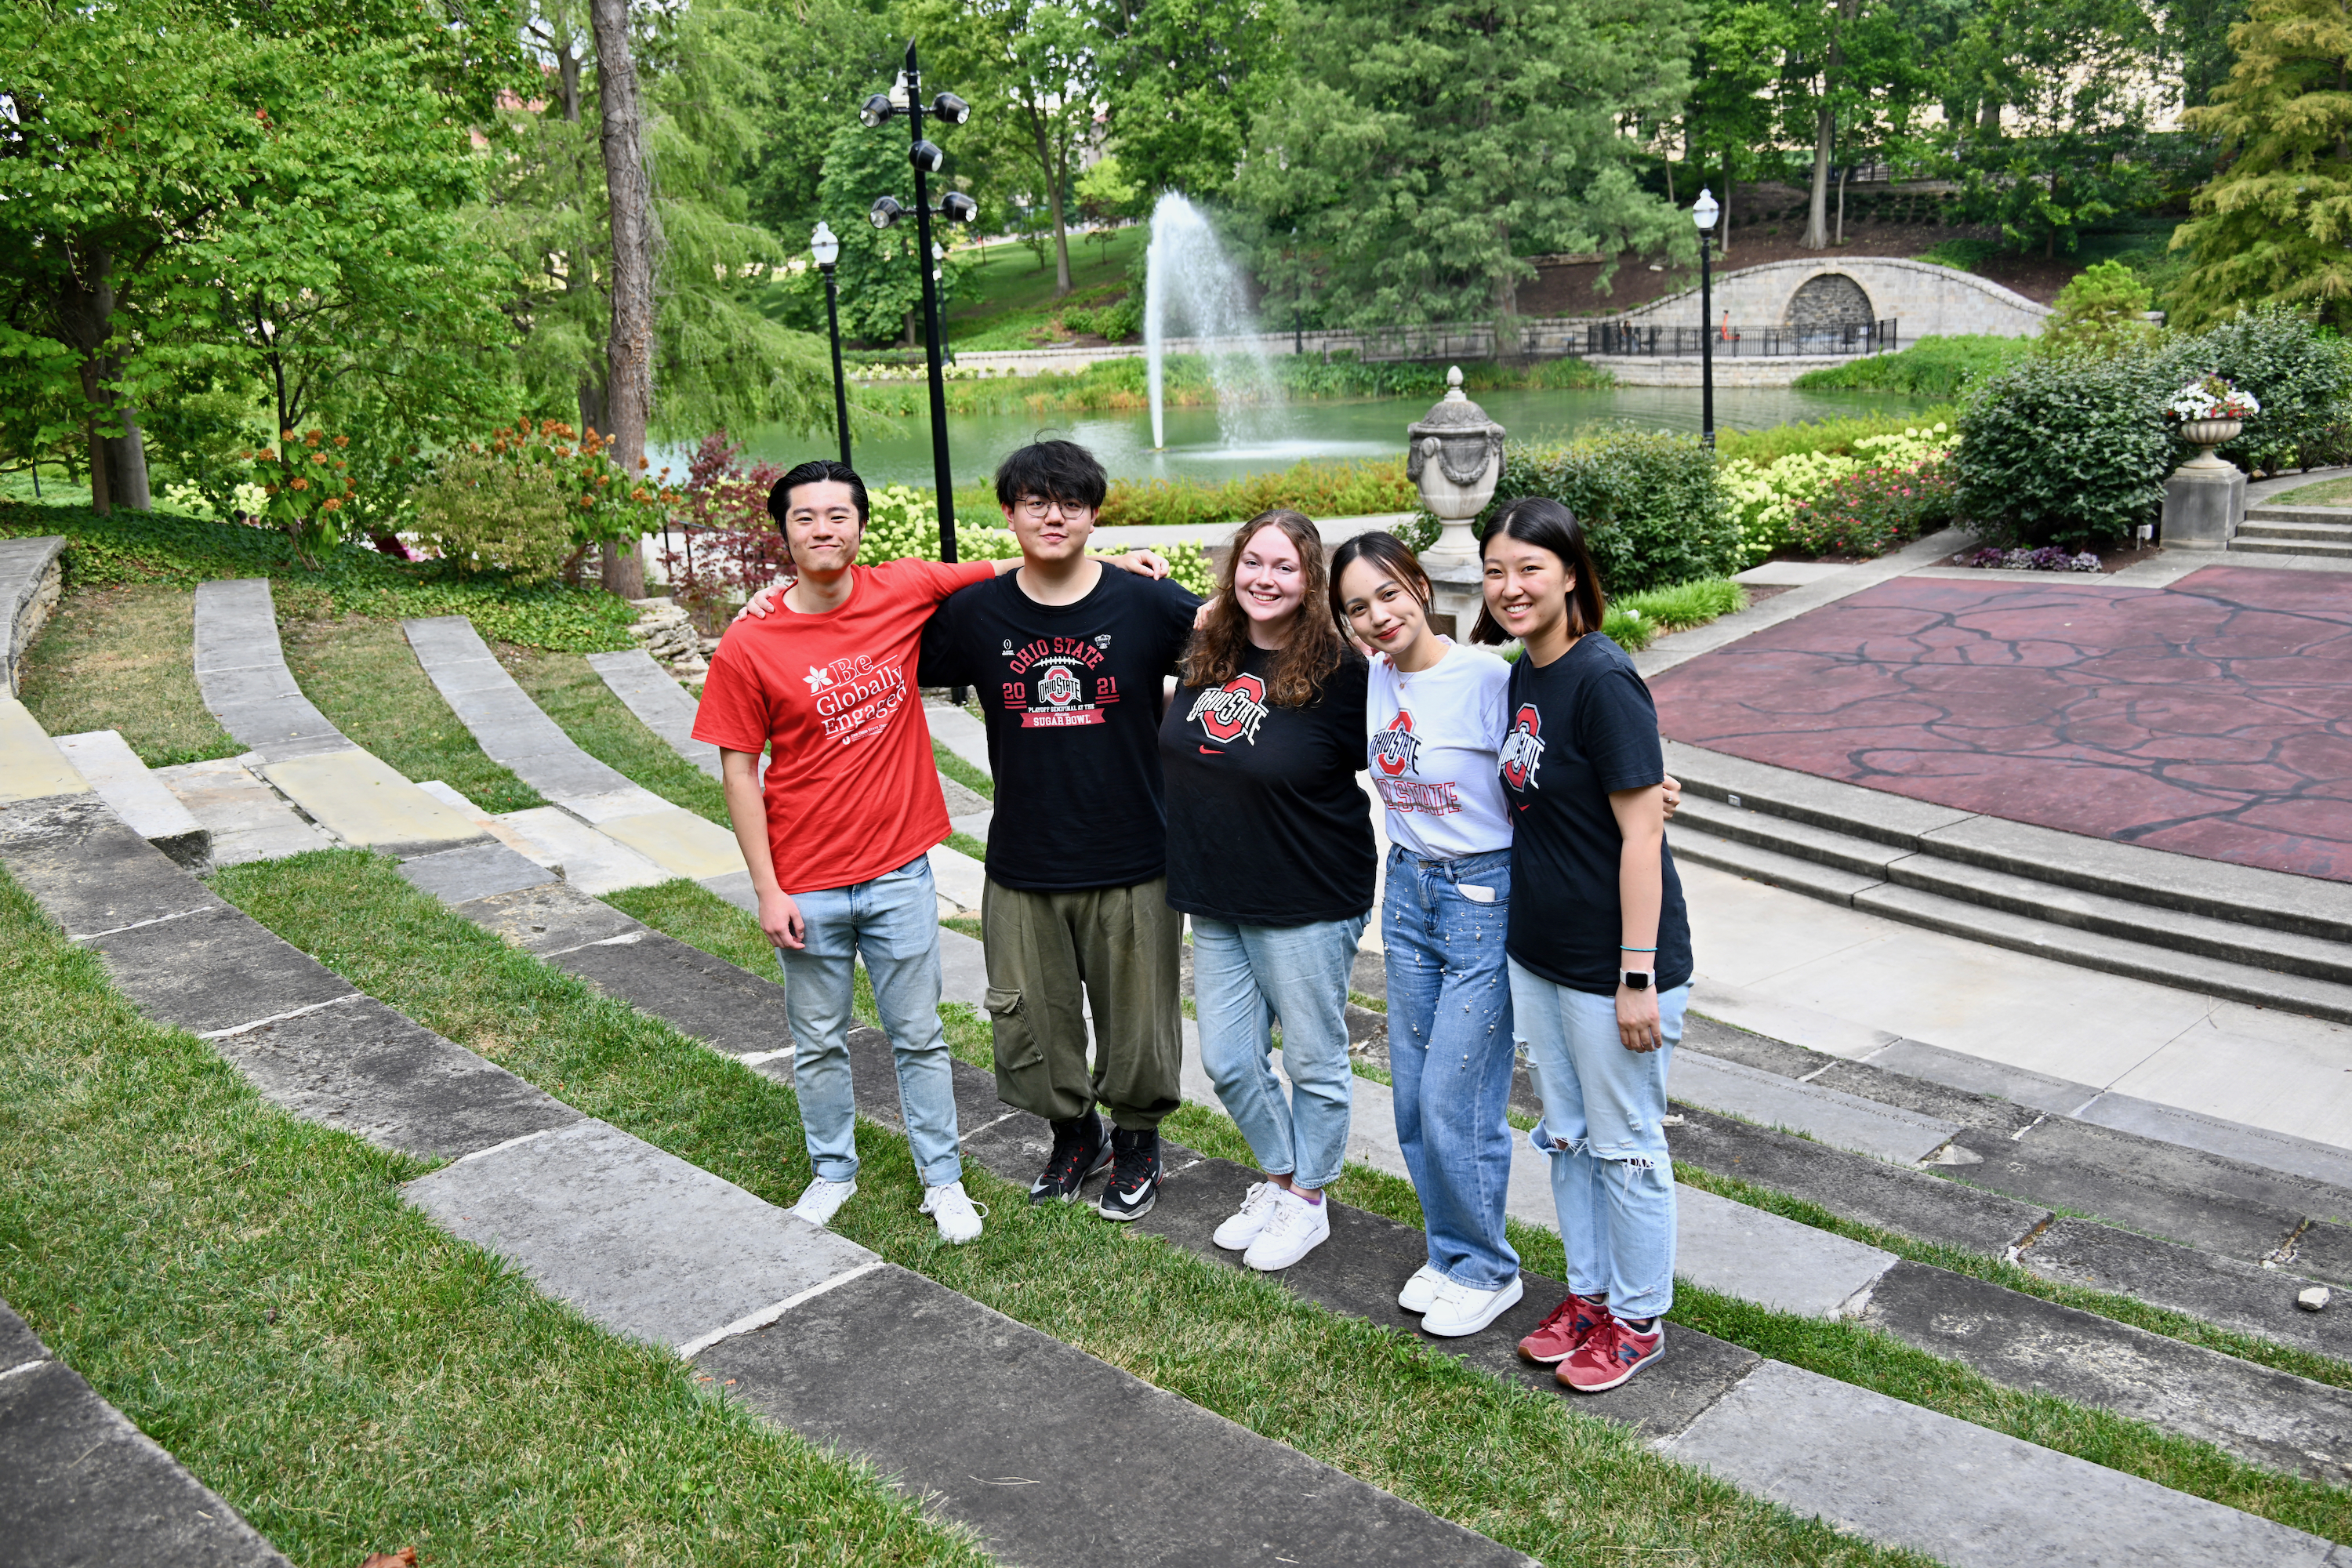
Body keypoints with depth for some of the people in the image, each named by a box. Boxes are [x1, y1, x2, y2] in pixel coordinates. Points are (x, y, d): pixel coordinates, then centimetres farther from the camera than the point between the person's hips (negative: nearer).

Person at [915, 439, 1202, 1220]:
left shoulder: (1149, 604, -6)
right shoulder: (974, 613, -1)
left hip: (1132, 866, -2)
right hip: (1022, 870, 2)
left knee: (1137, 1023, 11)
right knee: (1031, 1025, 13)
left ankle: (1137, 1138, 39)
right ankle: (1073, 1134, 40)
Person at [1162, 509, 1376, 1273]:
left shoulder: (1339, 671, -15)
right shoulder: (1208, 654, 1)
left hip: (1309, 905, -6)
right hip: (1216, 901, 6)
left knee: (1314, 1061, 11)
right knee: (1228, 1061, 14)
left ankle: (1306, 1202, 30)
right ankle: (1280, 1175, 37)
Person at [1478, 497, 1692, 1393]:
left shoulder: (1603, 679, -20)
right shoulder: (1523, 677, 5)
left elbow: (1641, 832, -20)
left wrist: (1637, 977, -20)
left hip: (1612, 964, -8)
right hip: (1537, 951, 8)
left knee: (1625, 1144, 8)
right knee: (1566, 1133, 20)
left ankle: (1639, 1321, 27)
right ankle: (1588, 1294, 37)